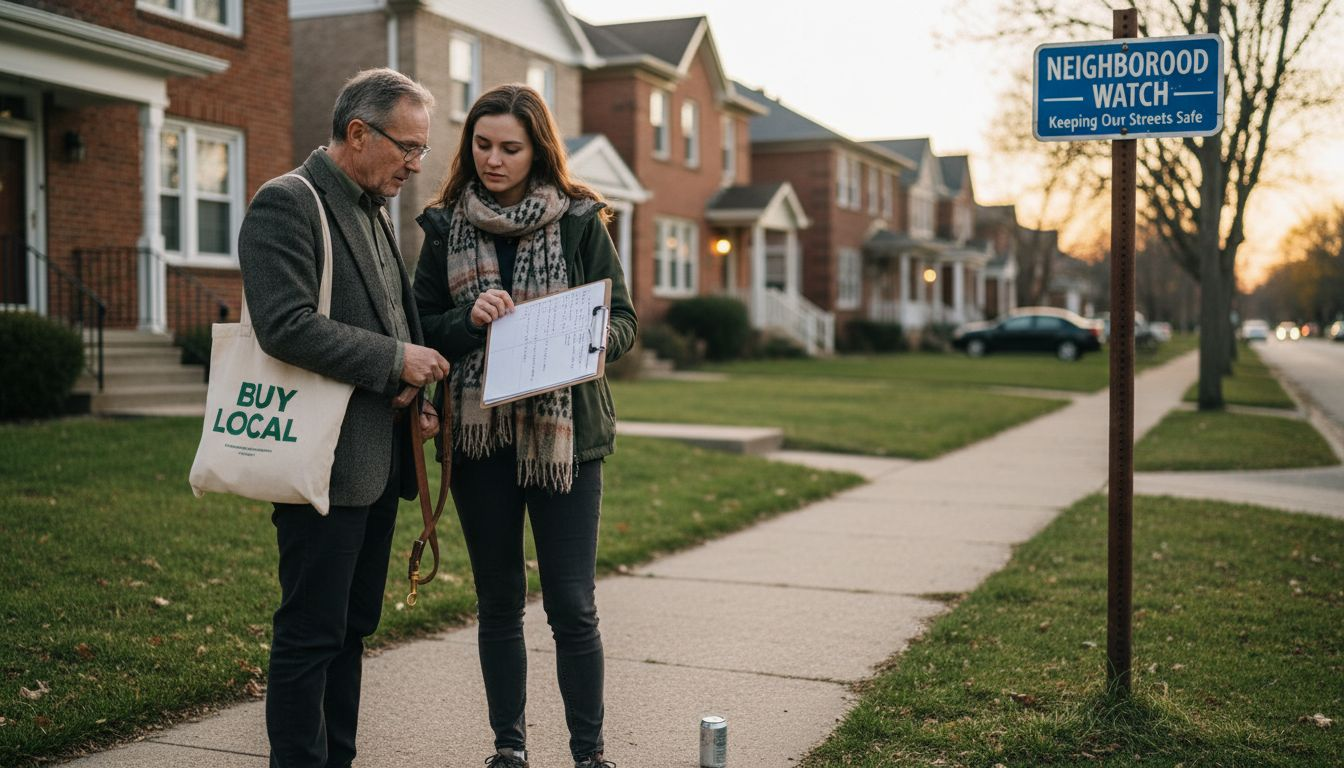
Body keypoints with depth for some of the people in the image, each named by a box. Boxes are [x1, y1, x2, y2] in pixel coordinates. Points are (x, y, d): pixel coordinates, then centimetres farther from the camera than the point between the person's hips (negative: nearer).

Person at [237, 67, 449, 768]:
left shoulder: (374, 212, 18)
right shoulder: (286, 204, -10)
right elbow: (285, 326, -22)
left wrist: (414, 394, 9)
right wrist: (394, 360, -17)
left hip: (378, 460, 9)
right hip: (326, 463, -9)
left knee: (352, 627, 15)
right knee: (310, 634, -2)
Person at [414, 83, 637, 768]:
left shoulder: (579, 219, 1)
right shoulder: (446, 226, 6)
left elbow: (624, 320, 1)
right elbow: (422, 331, 5)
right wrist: (471, 319, -14)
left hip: (564, 434, -2)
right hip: (478, 434, 2)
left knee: (571, 606, -1)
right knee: (498, 602, 12)